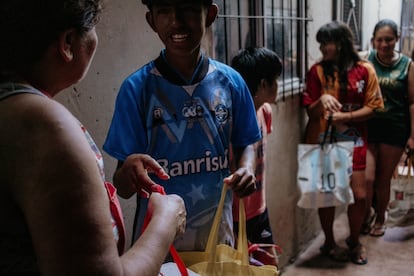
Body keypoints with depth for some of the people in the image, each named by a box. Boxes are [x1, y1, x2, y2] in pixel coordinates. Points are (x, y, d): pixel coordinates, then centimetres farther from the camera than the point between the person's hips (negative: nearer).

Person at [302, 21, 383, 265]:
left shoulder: (365, 70, -3)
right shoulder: (317, 70, -4)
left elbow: (371, 107, -3)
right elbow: (311, 112, -4)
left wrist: (344, 117, -17)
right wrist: (322, 101, -26)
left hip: (354, 141, 1)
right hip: (322, 141, 0)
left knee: (359, 196, 1)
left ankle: (354, 240, 28)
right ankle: (329, 242, 29)